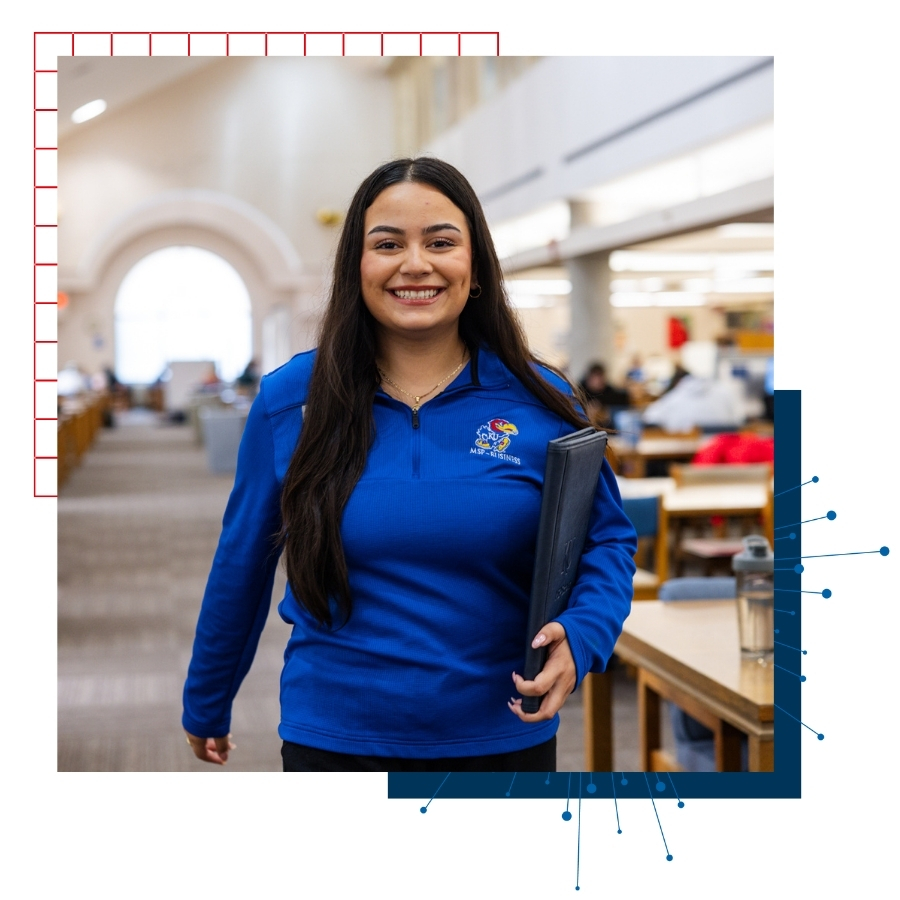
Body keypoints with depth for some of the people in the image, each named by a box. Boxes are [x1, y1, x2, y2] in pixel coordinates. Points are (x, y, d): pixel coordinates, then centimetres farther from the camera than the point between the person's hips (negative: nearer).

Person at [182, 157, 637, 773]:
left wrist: (580, 637, -18)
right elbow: (241, 565, 4)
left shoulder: (540, 403, -6)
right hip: (333, 739, 0)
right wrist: (206, 704, 14)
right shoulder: (290, 399, -5)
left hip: (501, 739, 1)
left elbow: (608, 540, 2)